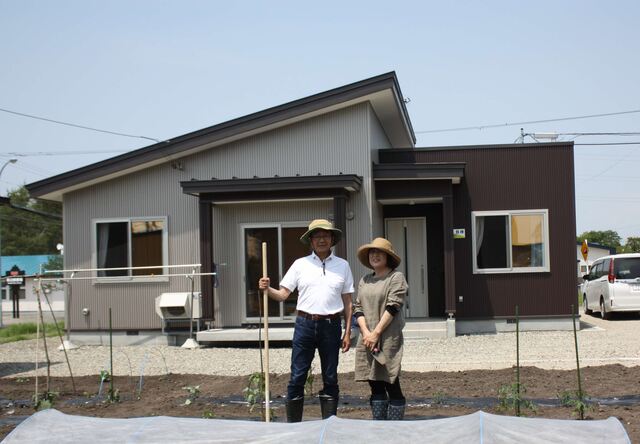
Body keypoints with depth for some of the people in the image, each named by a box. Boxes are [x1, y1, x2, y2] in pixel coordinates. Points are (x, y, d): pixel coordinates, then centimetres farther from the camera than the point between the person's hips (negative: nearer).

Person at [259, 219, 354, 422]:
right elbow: (283, 294, 4)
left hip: (331, 325, 1)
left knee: (330, 378, 7)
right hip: (305, 324, -1)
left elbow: (347, 302, 9)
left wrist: (347, 332, 5)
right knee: (297, 377, -1)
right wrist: (267, 289, -17)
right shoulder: (300, 264, 5)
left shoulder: (342, 266, 8)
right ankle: (293, 425, 7)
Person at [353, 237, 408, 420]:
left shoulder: (396, 277, -2)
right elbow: (358, 307, 10)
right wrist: (365, 332, -6)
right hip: (367, 340, 5)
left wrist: (376, 333, -14)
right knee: (375, 386, 8)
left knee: (391, 384, -3)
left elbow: (393, 307, -10)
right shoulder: (364, 280, 16)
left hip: (388, 339, -5)